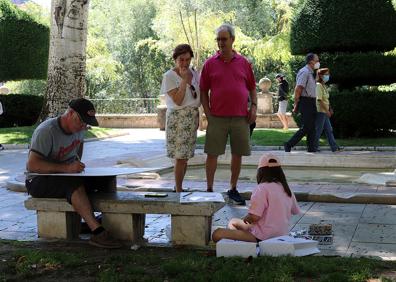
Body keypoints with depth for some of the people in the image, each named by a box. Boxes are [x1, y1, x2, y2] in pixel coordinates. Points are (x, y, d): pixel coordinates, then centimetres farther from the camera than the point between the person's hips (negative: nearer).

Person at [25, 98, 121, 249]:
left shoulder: (78, 128, 4)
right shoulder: (47, 131, -21)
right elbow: (31, 165, -29)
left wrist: (78, 163, 14)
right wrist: (66, 167, -35)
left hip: (66, 175, 8)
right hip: (38, 181, -8)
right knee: (75, 184, -37)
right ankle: (97, 232, -41)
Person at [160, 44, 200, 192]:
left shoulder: (194, 73, 10)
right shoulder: (169, 76, -9)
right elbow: (178, 101, -18)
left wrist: (196, 117, 10)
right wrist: (184, 79, -18)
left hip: (193, 117, 6)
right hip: (178, 117, -6)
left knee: (185, 155, 9)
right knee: (180, 156, -7)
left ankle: (179, 187, 19)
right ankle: (178, 191, 1)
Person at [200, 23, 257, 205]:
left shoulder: (243, 62, 7)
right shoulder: (210, 63, 3)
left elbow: (252, 87, 14)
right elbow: (203, 91, 4)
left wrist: (254, 107, 0)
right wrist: (207, 113, -5)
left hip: (241, 117, 2)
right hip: (217, 118, -2)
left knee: (238, 154, 8)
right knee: (212, 154, 0)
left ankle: (233, 189, 22)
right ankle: (209, 189, 12)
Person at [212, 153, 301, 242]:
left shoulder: (262, 189, -15)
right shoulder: (287, 189, 7)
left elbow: (254, 217, -22)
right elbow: (296, 212, 21)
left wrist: (245, 219, 3)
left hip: (263, 237, -9)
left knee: (217, 234, -17)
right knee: (233, 222, 26)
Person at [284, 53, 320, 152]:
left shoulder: (310, 73, 17)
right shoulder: (304, 72, -14)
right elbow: (298, 89, -19)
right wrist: (296, 105, -18)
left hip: (311, 103, 10)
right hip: (306, 102, -10)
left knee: (312, 127, 9)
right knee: (306, 127, -9)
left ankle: (312, 148, 12)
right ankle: (288, 145, -2)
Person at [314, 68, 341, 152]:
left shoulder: (324, 86, 16)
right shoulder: (318, 85, -13)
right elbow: (319, 99, -20)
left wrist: (330, 109, 16)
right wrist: (327, 110, -20)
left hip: (325, 111, 10)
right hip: (320, 111, -10)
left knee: (329, 130, 9)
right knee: (318, 130, -3)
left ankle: (334, 147, 12)